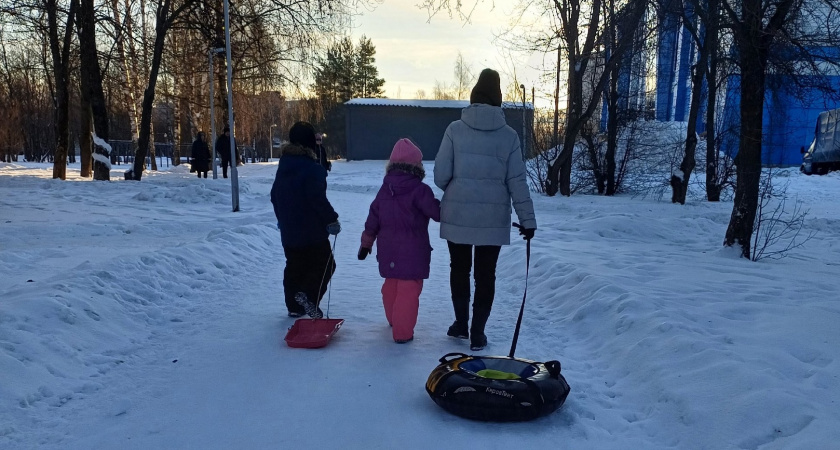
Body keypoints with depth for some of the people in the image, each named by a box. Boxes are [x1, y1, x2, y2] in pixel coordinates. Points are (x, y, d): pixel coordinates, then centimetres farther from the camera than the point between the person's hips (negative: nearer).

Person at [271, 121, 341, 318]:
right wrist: (331, 220, -13)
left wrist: (282, 218, 29)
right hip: (312, 230, -8)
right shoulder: (312, 168, -17)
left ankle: (294, 305, 22)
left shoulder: (283, 166, 10)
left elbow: (275, 195, 18)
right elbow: (318, 199, -22)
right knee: (324, 264, 3)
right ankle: (308, 295, -15)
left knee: (294, 267, 17)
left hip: (289, 230, 8)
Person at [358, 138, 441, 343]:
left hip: (388, 251, 7)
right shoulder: (420, 190, -15)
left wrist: (366, 243, 17)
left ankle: (394, 319, 42)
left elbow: (372, 220, 8)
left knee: (391, 285, 22)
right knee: (409, 290, -1)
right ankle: (402, 332, 1)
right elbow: (437, 213, -13)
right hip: (412, 252, -6)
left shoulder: (384, 190, 5)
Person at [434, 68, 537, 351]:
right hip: (493, 218, 0)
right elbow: (517, 181, -3)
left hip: (457, 214, 0)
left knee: (459, 269, 18)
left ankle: (461, 324, 27)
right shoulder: (508, 135, -2)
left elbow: (441, 175, -6)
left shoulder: (456, 129, -5)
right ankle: (477, 332, 15)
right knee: (485, 274, 11)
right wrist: (528, 219, 4)